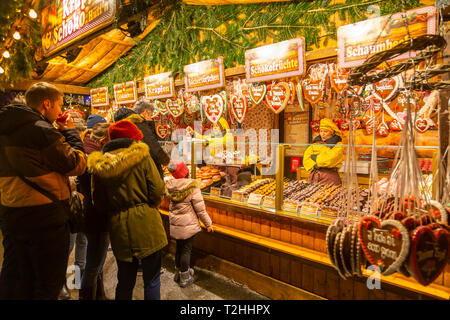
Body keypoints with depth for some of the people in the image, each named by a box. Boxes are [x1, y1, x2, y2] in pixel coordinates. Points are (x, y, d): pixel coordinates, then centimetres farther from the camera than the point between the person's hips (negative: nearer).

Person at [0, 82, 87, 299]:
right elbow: (77, 165, -12)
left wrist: (61, 133, 12)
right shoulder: (42, 131, -18)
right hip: (45, 216, -8)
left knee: (27, 280, 24)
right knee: (49, 285, 7)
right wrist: (70, 132, 0)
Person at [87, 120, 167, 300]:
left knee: (125, 281, 20)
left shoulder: (99, 165, 4)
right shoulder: (142, 156, -7)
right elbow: (157, 190, -11)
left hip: (118, 228, 4)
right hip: (145, 224, -4)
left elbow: (98, 204, 6)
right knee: (152, 280, 9)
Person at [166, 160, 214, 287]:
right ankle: (184, 278, 20)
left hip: (175, 224, 6)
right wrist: (208, 224, -5)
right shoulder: (192, 187, -21)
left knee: (179, 247, 20)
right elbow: (200, 209, -16)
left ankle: (179, 272, 37)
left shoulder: (170, 186, -4)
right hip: (188, 224, -5)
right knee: (186, 249, 7)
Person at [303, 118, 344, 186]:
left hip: (330, 177, -3)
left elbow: (331, 159, -14)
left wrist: (315, 157, -5)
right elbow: (306, 159, 4)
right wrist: (314, 165, -12)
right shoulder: (315, 143, 14)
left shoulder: (338, 146, 2)